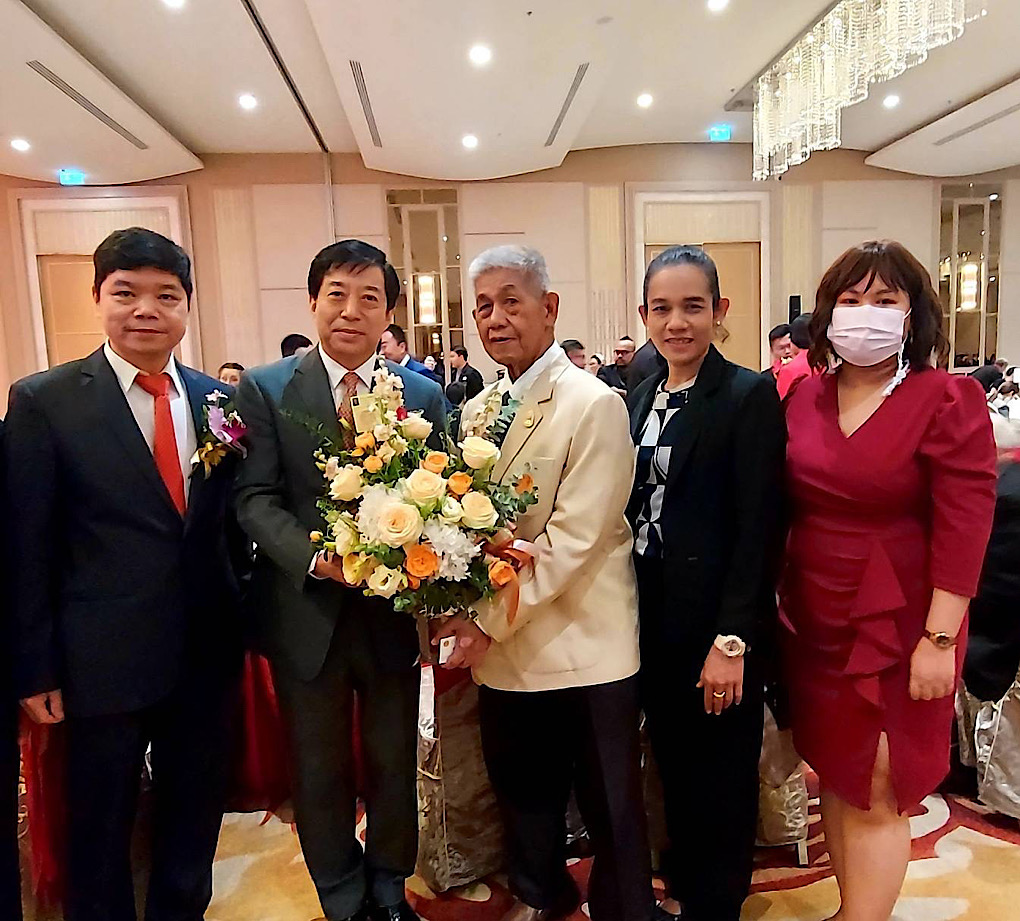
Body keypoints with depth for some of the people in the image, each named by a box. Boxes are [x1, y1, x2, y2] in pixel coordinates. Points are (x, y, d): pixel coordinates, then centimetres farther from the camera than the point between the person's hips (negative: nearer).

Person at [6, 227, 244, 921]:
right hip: (103, 660, -3)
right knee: (100, 832, 17)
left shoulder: (219, 398, 2)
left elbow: (232, 522, 6)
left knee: (196, 815, 21)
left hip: (207, 655, 4)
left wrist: (241, 622, 4)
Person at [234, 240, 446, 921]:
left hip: (395, 610, 1)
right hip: (307, 612, -1)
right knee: (319, 772, 17)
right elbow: (256, 498, -8)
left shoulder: (424, 393, 0)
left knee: (395, 763, 19)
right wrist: (317, 557, -23)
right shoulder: (265, 389, -4)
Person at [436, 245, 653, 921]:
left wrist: (491, 622, -18)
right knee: (523, 795, 24)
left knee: (609, 808, 12)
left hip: (584, 652, -6)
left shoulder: (595, 404, -15)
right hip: (504, 653, 7)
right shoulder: (479, 409, 8)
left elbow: (573, 539, -20)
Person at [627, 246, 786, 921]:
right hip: (653, 616, 6)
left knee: (721, 780, 12)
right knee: (675, 767, 21)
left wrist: (732, 640, -18)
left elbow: (758, 530, -15)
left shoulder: (750, 396, -11)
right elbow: (634, 509, 10)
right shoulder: (642, 398, 9)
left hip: (718, 624, -6)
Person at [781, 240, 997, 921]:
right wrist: (777, 597, 7)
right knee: (836, 775, 17)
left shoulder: (949, 402, -11)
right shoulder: (808, 396, 4)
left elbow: (964, 530, -14)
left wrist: (938, 639, -15)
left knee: (875, 795, 4)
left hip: (897, 626, -5)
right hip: (815, 619, 5)